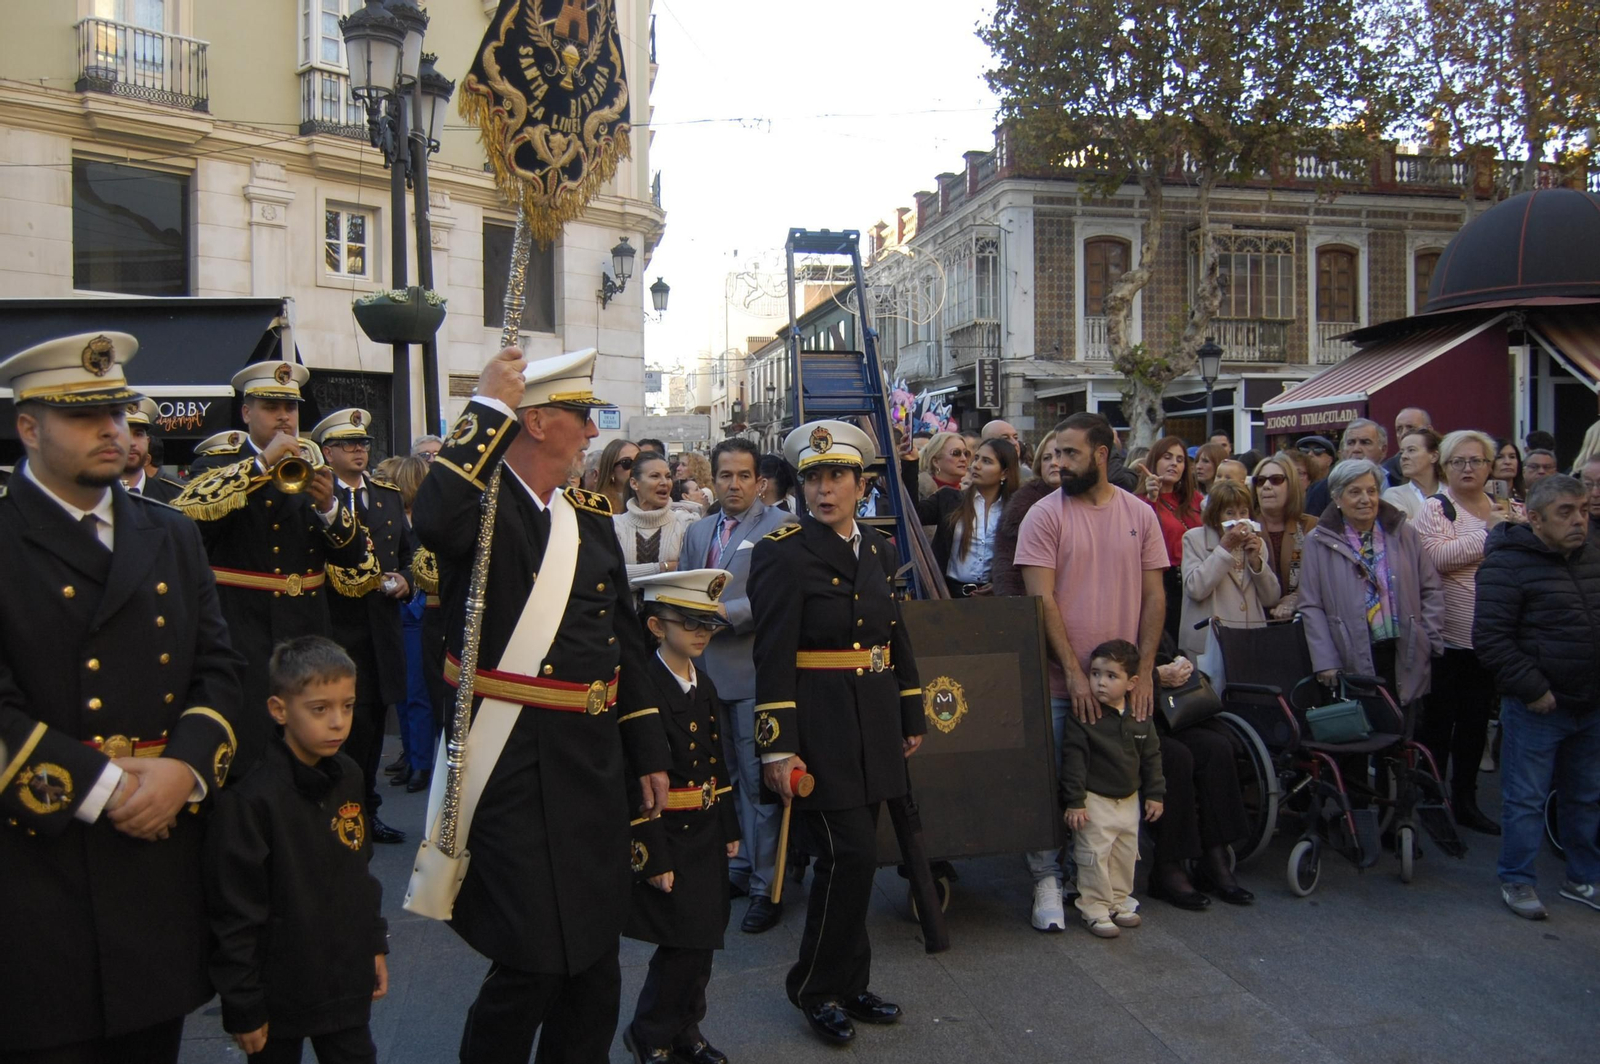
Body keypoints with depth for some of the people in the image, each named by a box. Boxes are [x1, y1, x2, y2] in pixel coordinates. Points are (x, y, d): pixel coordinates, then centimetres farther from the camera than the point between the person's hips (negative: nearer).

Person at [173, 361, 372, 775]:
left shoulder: (313, 468, 11)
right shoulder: (217, 466, 1)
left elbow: (353, 556, 5)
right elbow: (183, 514, -23)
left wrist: (328, 505, -14)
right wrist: (262, 462, -24)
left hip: (306, 632, 4)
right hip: (242, 635, -4)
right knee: (247, 760, -6)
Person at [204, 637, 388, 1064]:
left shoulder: (348, 777, 0)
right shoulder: (250, 800, -20)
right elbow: (234, 916, -16)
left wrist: (376, 944, 13)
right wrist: (243, 1008, -12)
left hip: (347, 982, 5)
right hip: (281, 993, -5)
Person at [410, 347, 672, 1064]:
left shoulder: (591, 515, 10)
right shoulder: (483, 505, -11)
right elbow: (433, 519, -38)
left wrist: (649, 753, 14)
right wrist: (488, 408, -26)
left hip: (595, 758, 7)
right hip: (516, 764, -7)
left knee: (595, 950, 19)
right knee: (533, 962, -1)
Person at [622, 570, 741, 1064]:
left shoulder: (704, 686, 9)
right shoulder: (643, 687, -16)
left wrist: (729, 830, 14)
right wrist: (652, 857, -17)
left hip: (706, 834, 7)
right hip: (664, 837, -7)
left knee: (702, 940, 13)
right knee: (683, 941, -4)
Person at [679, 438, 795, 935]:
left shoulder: (781, 526, -5)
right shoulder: (697, 531, 17)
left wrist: (724, 613, -18)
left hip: (754, 673, -6)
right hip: (706, 670, 7)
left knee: (758, 780, -2)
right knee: (724, 779, 15)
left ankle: (766, 885, 7)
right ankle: (737, 867, 29)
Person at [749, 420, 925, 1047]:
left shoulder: (879, 549, 11)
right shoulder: (783, 552, -9)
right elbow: (772, 656, -14)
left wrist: (912, 717, 17)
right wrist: (776, 747, -17)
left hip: (875, 723, 6)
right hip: (820, 724, -6)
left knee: (856, 856, 12)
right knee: (848, 854, -8)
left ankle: (847, 986, 28)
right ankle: (817, 988, 13)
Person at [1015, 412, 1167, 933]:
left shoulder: (1140, 514, 5)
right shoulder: (1045, 514, -4)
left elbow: (1154, 596, 6)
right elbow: (1041, 598, -9)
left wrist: (1144, 670, -2)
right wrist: (1074, 670, -14)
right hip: (1059, 679, -3)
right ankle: (1047, 879, 16)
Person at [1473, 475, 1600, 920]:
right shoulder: (1507, 564, -14)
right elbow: (1489, 637, -18)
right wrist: (1531, 688, -19)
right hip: (1536, 708, -7)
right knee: (1526, 799, 2)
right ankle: (1518, 881, 15)